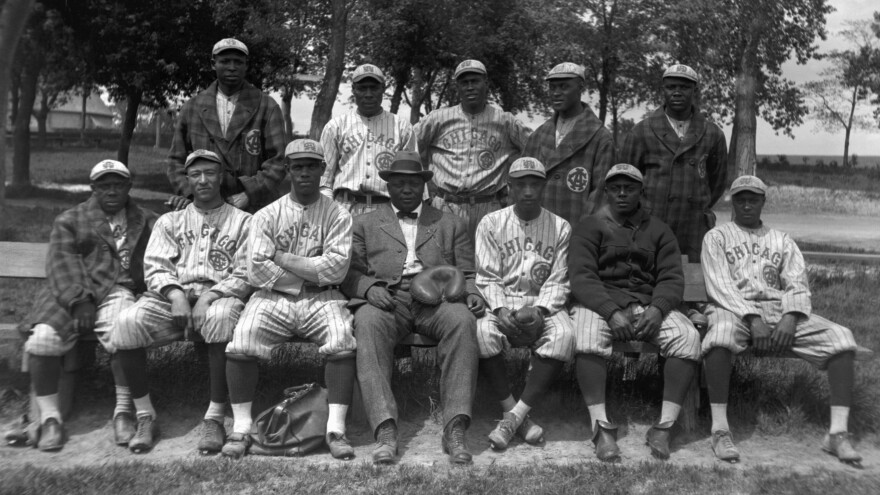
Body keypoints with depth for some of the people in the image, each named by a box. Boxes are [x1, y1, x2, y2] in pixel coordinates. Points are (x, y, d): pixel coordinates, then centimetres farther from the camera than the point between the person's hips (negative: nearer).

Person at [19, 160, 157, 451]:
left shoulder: (147, 222, 22)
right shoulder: (69, 221, 19)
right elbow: (62, 263, 3)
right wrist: (79, 299, -13)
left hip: (117, 291, -1)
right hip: (71, 294, 1)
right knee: (43, 337, -26)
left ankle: (123, 411, -16)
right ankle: (49, 418, -10)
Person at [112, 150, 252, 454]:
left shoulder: (242, 221, 14)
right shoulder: (169, 221, 23)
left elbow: (245, 275, 2)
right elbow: (155, 268, 10)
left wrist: (208, 298, -14)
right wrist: (175, 295, -12)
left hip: (219, 296, -3)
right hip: (172, 297, 3)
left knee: (221, 317, -39)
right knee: (127, 322, -27)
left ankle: (215, 418, -29)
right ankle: (145, 417, -13)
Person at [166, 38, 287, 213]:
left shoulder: (267, 107, 5)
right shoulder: (192, 108, 13)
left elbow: (277, 161, -1)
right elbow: (176, 159, 15)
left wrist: (249, 194, -12)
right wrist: (188, 193, -2)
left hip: (256, 211, -2)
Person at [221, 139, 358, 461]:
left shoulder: (337, 215, 6)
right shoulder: (267, 216, 7)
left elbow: (336, 268, -9)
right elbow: (257, 271, -6)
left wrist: (283, 258, -7)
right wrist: (312, 273, -6)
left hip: (321, 299, 0)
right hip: (273, 298, 1)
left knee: (342, 341, -29)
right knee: (241, 342, -24)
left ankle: (336, 429, -22)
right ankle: (241, 427, -12)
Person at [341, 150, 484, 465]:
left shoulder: (451, 224, 26)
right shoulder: (365, 224, 23)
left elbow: (467, 274, 19)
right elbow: (349, 274, 13)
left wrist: (472, 293, -4)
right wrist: (369, 287, -9)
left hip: (437, 299, 1)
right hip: (385, 299, 0)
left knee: (462, 320, -34)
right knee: (368, 323, -36)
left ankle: (455, 429, -36)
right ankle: (385, 431, -40)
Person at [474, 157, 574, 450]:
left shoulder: (560, 228, 7)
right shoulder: (491, 223, 6)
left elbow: (558, 282, 2)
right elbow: (487, 277, 0)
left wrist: (539, 310, -17)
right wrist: (500, 309, -18)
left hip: (544, 303, 1)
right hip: (500, 301, 0)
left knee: (563, 336, -33)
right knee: (482, 333, -34)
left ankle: (513, 416, -26)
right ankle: (519, 417, -21)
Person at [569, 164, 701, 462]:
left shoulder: (658, 230, 18)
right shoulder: (590, 227, 10)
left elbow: (672, 278, 7)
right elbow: (581, 277, -4)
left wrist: (657, 309, -15)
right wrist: (611, 312, -20)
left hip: (649, 304, 3)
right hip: (601, 302, -2)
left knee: (688, 336, -26)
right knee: (587, 337, -36)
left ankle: (664, 427, -22)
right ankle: (602, 428, -31)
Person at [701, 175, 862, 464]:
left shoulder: (782, 241, 23)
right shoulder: (717, 237, 12)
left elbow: (797, 285, 10)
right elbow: (719, 285, -3)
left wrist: (790, 317, -13)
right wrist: (753, 319, -18)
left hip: (781, 309, 4)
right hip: (734, 308, -3)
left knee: (840, 337, -21)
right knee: (721, 333, -40)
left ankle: (837, 433, -22)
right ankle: (720, 429, -34)